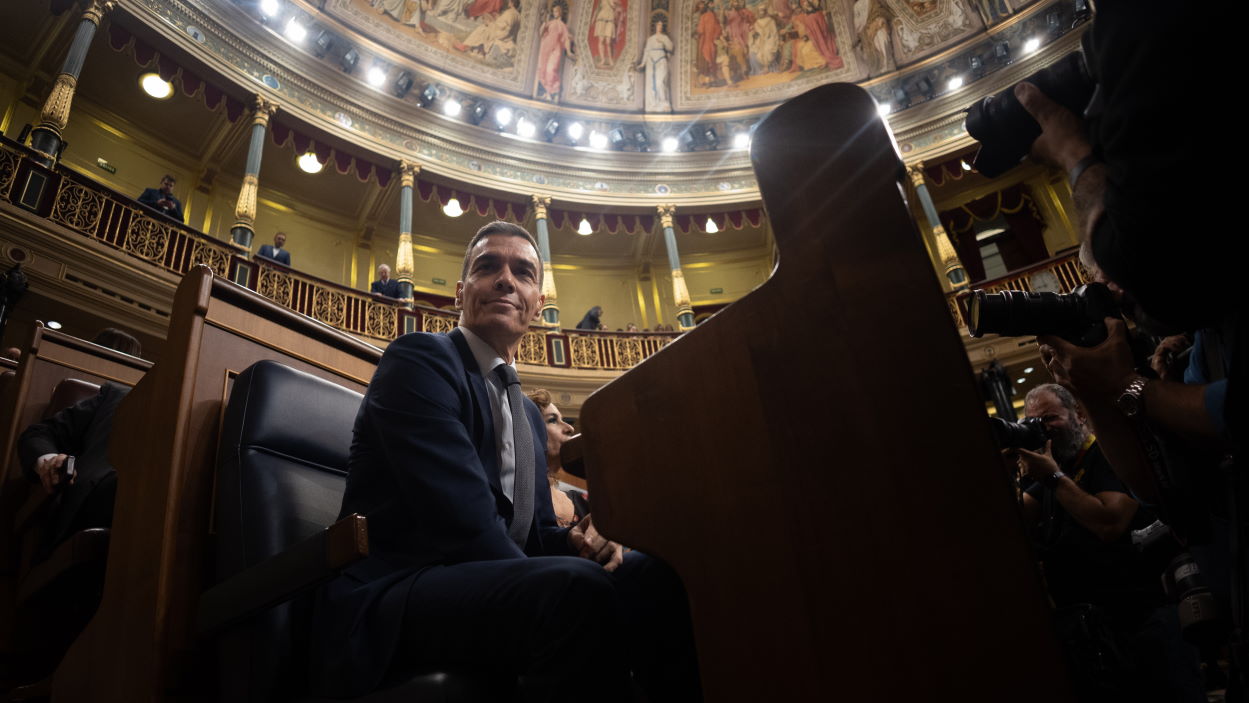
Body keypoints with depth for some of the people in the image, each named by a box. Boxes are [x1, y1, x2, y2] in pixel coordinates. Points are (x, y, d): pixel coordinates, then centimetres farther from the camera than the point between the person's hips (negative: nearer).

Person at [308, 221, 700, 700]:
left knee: (654, 577, -11)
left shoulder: (530, 415, 21)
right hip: (388, 598, -7)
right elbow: (465, 520, -19)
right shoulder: (418, 359, -6)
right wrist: (572, 579, -18)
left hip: (494, 586, 8)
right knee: (576, 587, -34)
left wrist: (573, 542, -4)